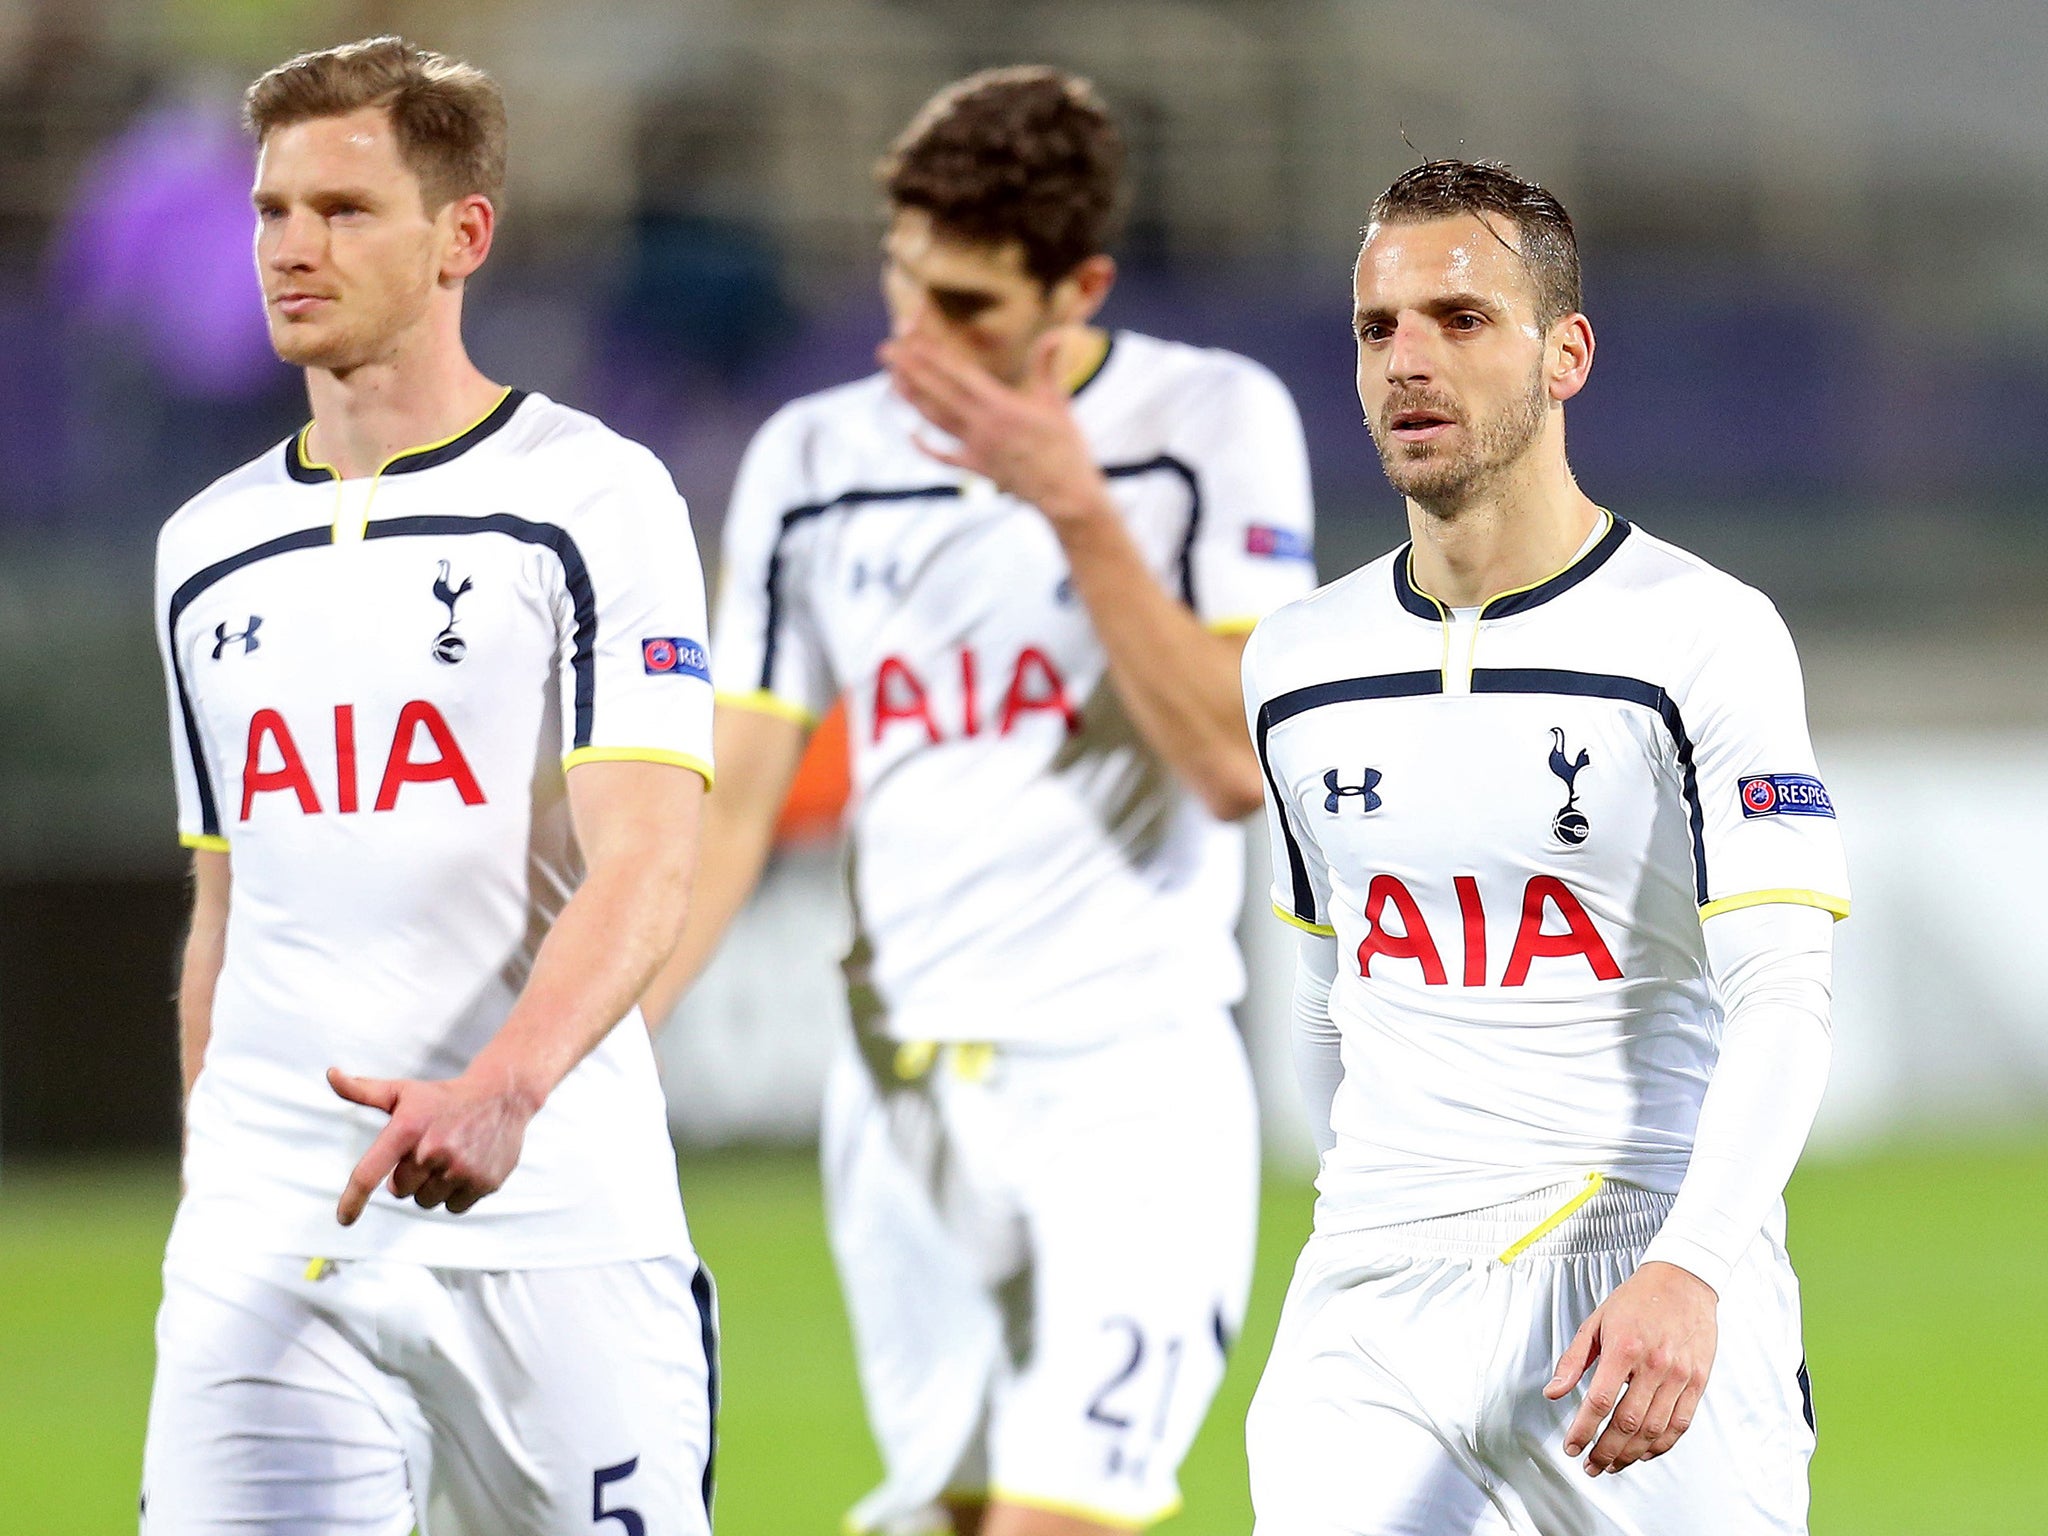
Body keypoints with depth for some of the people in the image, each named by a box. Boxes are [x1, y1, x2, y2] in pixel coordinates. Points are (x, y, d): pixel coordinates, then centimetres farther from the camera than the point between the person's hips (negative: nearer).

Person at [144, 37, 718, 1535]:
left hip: (553, 1228, -4)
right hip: (265, 1246, 4)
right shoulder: (209, 551, 16)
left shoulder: (596, 498, -2)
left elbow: (645, 871, -13)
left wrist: (502, 1089, -30)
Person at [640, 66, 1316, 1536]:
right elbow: (725, 810, 6)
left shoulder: (1215, 422, -4)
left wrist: (1076, 508, -19)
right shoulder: (811, 462, 5)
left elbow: (1237, 766, -13)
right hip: (902, 1096, 4)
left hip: (1132, 1089, -4)